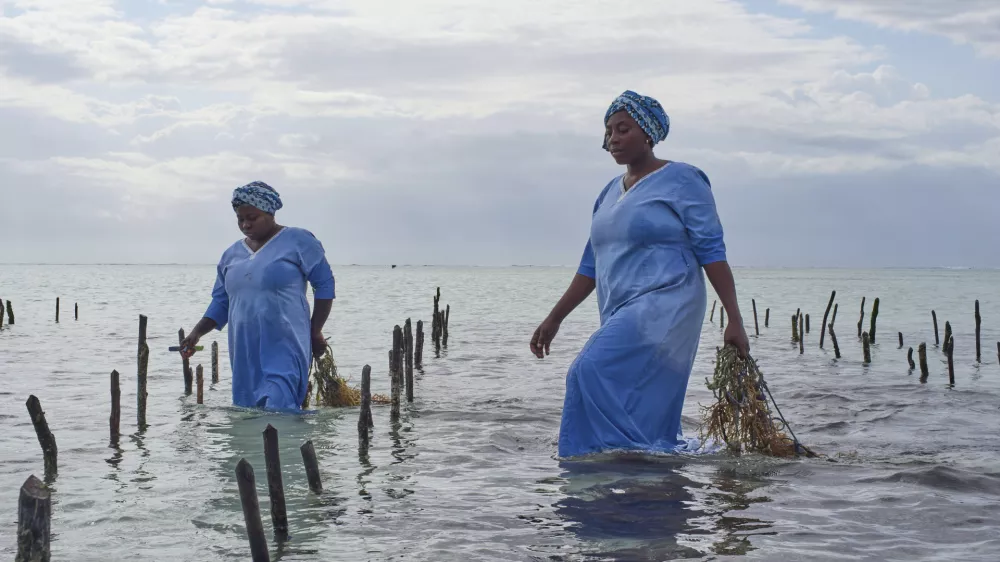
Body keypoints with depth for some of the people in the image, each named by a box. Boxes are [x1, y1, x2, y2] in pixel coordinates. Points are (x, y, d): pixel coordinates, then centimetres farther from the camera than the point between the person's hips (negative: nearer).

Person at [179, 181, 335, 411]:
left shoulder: (297, 241, 0)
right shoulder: (231, 254, 18)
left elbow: (324, 285, 1)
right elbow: (221, 303, 20)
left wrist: (315, 331, -1)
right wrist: (197, 332, 6)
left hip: (285, 350, -6)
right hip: (245, 355, 6)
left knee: (277, 411, -20)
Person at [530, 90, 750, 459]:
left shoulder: (681, 181, -2)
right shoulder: (610, 193, 19)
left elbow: (712, 252, -7)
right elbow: (592, 265, 22)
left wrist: (734, 320, -13)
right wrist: (554, 319, 18)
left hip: (664, 307, -8)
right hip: (621, 316, 8)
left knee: (593, 373, -23)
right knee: (643, 412, 5)